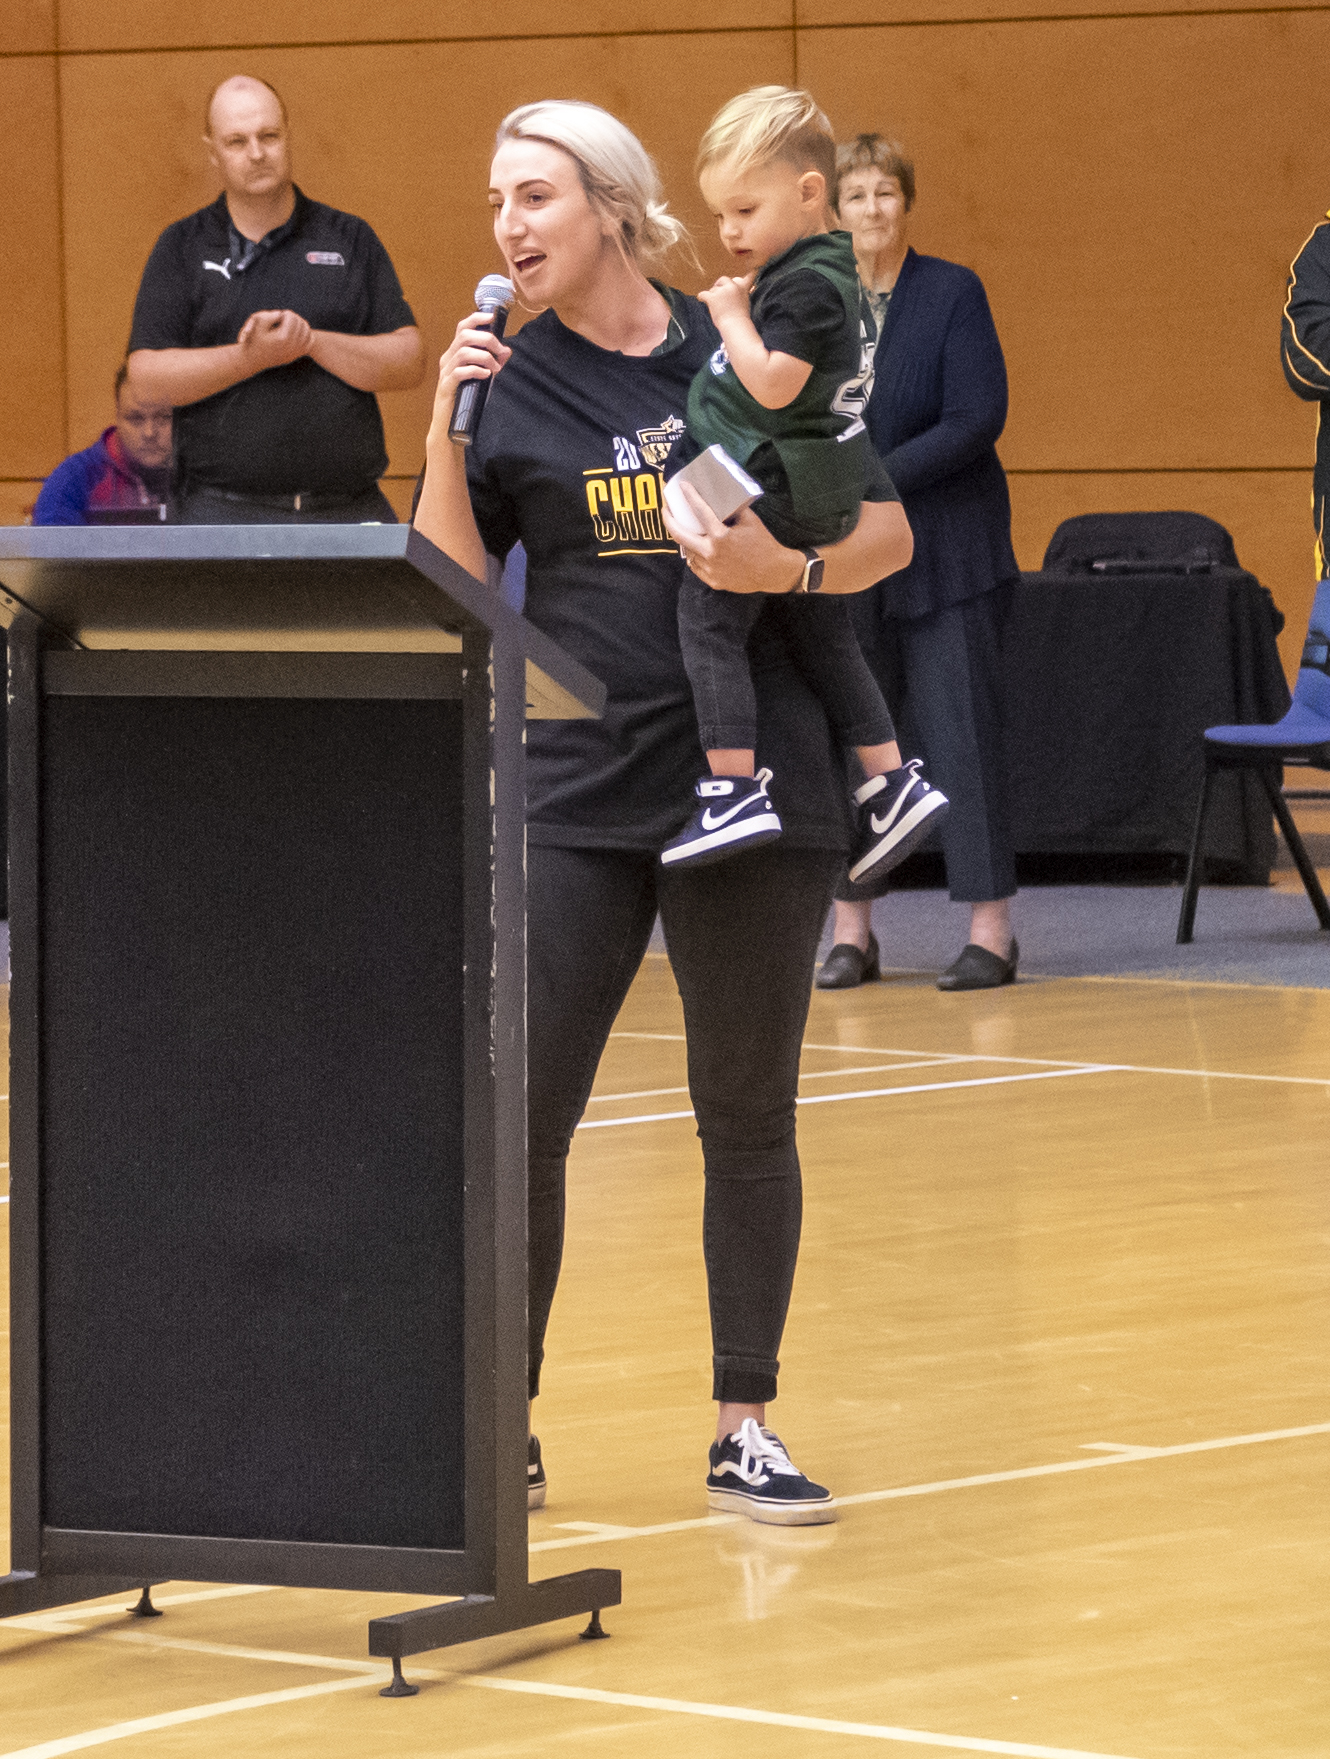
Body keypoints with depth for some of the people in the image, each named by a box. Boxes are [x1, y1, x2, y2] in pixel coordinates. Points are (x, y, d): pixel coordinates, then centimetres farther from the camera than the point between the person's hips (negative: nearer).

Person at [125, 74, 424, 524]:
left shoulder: (351, 240, 13)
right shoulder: (182, 248, 11)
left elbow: (410, 363, 5)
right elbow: (148, 377, 0)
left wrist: (313, 341, -10)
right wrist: (252, 357, -12)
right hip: (226, 514, -1)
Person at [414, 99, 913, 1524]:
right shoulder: (507, 381, 4)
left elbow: (886, 533, 5)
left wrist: (783, 562, -14)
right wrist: (446, 432, -13)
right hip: (572, 794, 0)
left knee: (747, 1119, 7)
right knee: (516, 1117, -4)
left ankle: (745, 1430, 17)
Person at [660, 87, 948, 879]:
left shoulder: (805, 287, -19)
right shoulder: (828, 271, 13)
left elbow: (772, 384, -26)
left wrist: (735, 318, -16)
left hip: (770, 495, -11)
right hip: (819, 504, 11)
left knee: (709, 626, -10)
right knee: (824, 640, 17)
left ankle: (735, 794, -16)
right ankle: (892, 784, 19)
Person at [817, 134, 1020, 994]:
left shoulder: (953, 294, -4)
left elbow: (978, 417, -12)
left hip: (942, 554, -4)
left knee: (961, 735, -5)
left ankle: (992, 930, -3)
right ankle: (852, 931, 12)